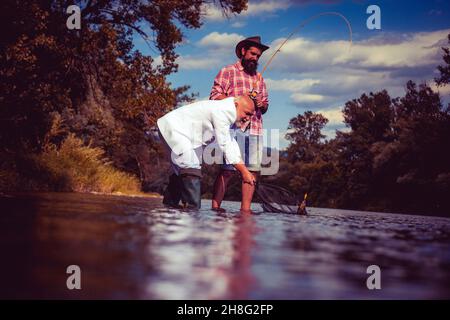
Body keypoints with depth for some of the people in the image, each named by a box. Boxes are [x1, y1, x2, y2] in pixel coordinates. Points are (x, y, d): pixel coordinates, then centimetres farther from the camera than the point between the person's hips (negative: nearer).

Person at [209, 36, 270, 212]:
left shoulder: (259, 77, 25)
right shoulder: (228, 71, 7)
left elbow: (265, 105, 26)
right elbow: (215, 96, -3)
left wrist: (261, 104, 2)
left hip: (255, 129, 6)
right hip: (234, 126, -6)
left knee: (252, 170, 0)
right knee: (227, 170, -10)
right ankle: (215, 207, -5)